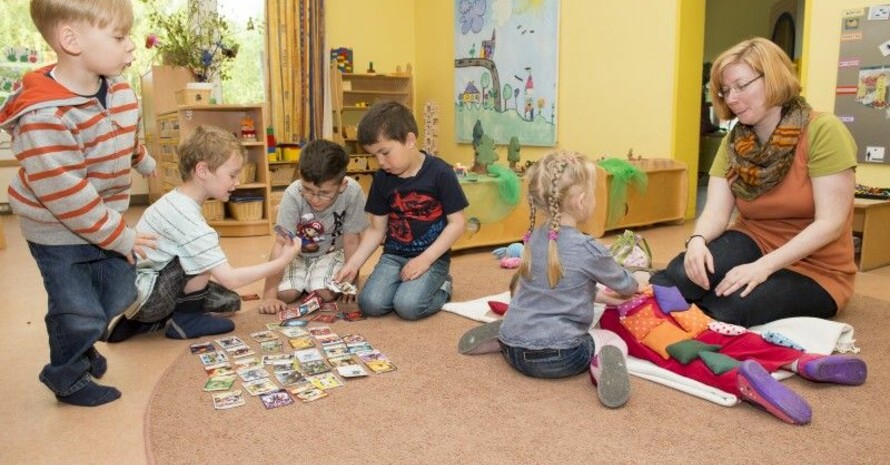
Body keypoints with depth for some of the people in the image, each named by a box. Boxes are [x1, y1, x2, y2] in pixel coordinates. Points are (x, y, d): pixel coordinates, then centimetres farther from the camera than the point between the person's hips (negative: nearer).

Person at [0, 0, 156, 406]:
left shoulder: (121, 92, -5)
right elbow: (64, 193, -30)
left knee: (119, 295, 17)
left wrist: (143, 161, 37)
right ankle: (68, 379, 33)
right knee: (79, 311, 6)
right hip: (59, 233, -7)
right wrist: (119, 236, -24)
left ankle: (81, 345, 47)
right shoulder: (44, 116, -30)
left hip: (107, 223, 7)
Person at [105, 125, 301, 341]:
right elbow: (230, 278, -27)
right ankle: (186, 318, -5)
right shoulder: (188, 219, -26)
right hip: (142, 296, -9)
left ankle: (145, 322, 13)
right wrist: (281, 261, -20)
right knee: (202, 257, -24)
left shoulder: (176, 200, 2)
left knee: (230, 301, 10)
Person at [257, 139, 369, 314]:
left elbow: (351, 241, -20)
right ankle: (304, 281, 17)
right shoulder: (293, 194, -31)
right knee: (285, 293, -17)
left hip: (332, 252, 0)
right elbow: (281, 245, -30)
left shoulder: (353, 193, -32)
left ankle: (312, 281, 14)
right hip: (297, 253, 1)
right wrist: (269, 296, -33)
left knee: (326, 293, -22)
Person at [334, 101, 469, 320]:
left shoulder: (440, 173, -12)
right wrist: (353, 264, -3)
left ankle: (441, 289, 7)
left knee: (408, 306, -25)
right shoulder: (382, 178, 3)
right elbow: (376, 229, 8)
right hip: (394, 255, 4)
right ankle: (405, 285, 13)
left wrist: (425, 259, -17)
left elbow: (457, 223, -10)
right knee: (370, 303, -18)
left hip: (432, 257, -4)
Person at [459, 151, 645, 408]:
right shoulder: (589, 250, -14)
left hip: (515, 351, 6)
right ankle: (602, 362, -13)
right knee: (615, 342, 17)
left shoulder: (534, 238, 3)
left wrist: (598, 295, 24)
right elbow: (623, 284, 7)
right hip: (560, 356, -5)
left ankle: (501, 337, 12)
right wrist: (637, 282, 29)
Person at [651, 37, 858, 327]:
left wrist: (765, 265, -30)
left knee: (732, 307, -33)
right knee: (680, 277, -30)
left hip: (815, 268, -3)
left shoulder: (823, 131, -15)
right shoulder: (733, 141, 3)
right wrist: (697, 240, -30)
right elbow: (716, 211, -7)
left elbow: (830, 223, -20)